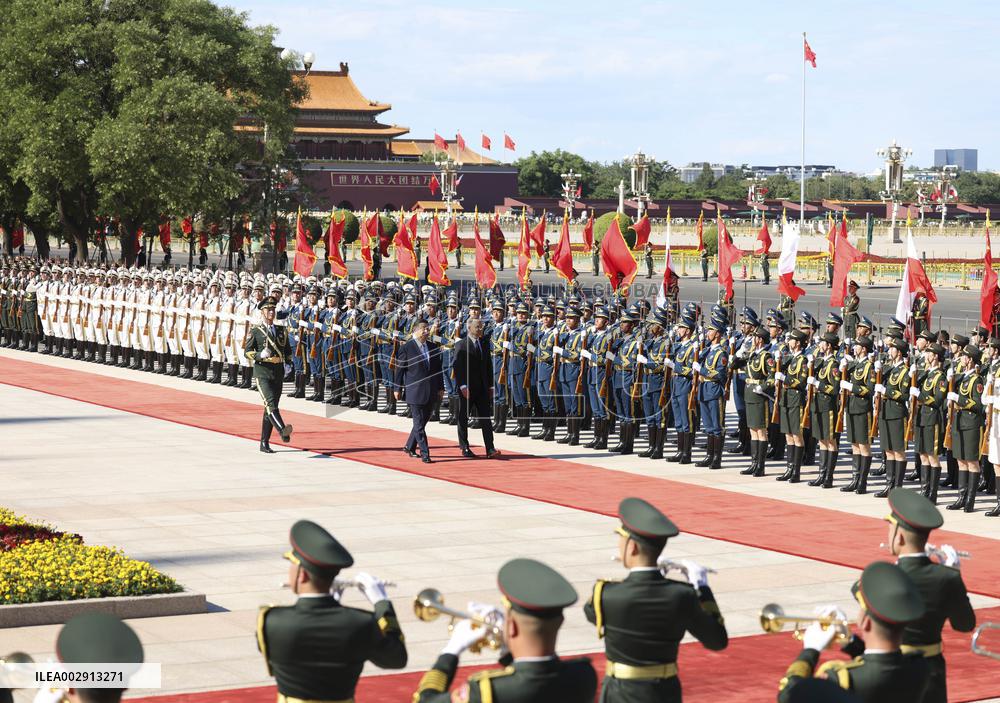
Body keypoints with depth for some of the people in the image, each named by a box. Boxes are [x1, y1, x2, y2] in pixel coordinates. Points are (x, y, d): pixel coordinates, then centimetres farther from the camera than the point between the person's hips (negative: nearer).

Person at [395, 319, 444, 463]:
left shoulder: (433, 347, 9)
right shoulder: (406, 348, -6)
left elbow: (438, 368, 13)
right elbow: (400, 369, -2)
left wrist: (441, 388, 11)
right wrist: (398, 389, -3)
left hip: (431, 392, 6)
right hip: (415, 391, -6)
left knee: (421, 422, 13)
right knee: (419, 424, -4)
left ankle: (409, 447, 29)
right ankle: (425, 453, -2)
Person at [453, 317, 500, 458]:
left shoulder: (485, 343, 11)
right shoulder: (461, 345, -7)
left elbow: (488, 365, 15)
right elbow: (457, 367, -13)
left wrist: (490, 385, 11)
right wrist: (462, 386, -20)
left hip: (482, 388, 4)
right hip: (467, 388, -4)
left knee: (485, 417, -3)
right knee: (463, 418, 6)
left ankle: (490, 449, -7)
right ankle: (465, 448, 16)